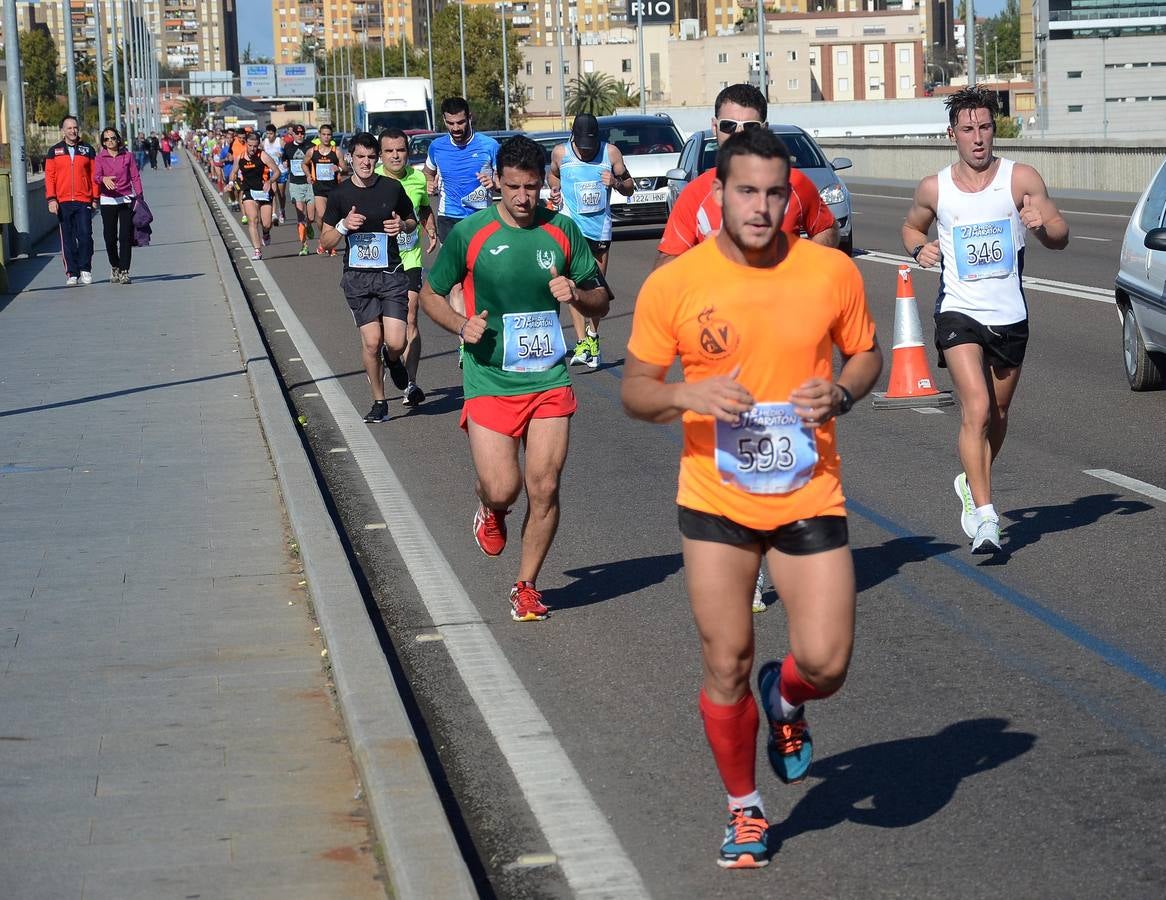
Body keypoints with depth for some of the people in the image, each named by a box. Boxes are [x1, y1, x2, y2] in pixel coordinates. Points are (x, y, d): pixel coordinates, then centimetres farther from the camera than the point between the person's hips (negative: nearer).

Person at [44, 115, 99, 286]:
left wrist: (95, 198, 3)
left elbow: (94, 175, 9)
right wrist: (51, 199, -4)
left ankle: (85, 270, 2)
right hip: (63, 202, 1)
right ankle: (72, 273, 9)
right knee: (68, 239, 3)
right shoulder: (54, 151, 8)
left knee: (85, 236, -10)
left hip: (84, 201, -1)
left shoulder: (88, 150, 8)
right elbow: (49, 176, 5)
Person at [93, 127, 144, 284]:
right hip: (108, 201, 0)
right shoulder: (100, 158, 3)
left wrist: (139, 197, -5)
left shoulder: (127, 156, 5)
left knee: (125, 237, -7)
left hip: (126, 199, 0)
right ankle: (115, 267, 24)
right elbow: (95, 177, -11)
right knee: (110, 238, 2)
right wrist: (104, 179, -34)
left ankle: (124, 272, -6)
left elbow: (135, 177, 4)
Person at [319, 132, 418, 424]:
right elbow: (325, 241, 7)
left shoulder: (392, 188, 2)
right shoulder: (340, 194, 2)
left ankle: (395, 364, 28)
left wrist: (403, 225, -5)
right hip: (357, 277, 0)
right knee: (371, 342, -5)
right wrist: (344, 226, -13)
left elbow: (412, 220, 19)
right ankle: (379, 402, 12)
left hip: (391, 274, 0)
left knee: (395, 342, -10)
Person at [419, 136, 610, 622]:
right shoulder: (469, 233, -3)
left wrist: (576, 294, -12)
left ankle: (526, 586, 18)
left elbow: (602, 302, 11)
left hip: (549, 380, 2)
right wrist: (462, 325, -11)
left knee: (544, 490, 0)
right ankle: (490, 512, 29)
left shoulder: (562, 231, 3)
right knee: (501, 488, -10)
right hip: (489, 380, -2)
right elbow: (430, 294, 8)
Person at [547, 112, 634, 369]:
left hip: (600, 225, 2)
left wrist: (616, 183, -15)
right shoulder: (560, 153, -2)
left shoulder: (611, 153, -3)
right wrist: (555, 190, 0)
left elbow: (630, 188, 5)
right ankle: (581, 343, -22)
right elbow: (552, 174, 20)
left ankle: (592, 334, 32)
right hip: (571, 224, -2)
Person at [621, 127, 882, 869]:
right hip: (717, 501, 0)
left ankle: (785, 700, 32)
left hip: (810, 498, 0)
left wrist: (840, 395, -13)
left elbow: (867, 354, 9)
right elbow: (635, 389, 0)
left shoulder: (832, 272, -5)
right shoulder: (673, 285, -8)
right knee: (726, 668, 5)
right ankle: (745, 810, 28)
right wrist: (687, 396, -21)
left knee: (826, 664, -6)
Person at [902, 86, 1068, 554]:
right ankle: (984, 515, -20)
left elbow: (1061, 237, -5)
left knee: (997, 414, 16)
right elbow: (911, 227, 21)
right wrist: (919, 248, -2)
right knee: (976, 408, -19)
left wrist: (1042, 225, -28)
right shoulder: (934, 189, 1)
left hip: (1010, 316, 2)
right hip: (959, 313, -2)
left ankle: (972, 483, 42)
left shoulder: (1020, 178, -3)